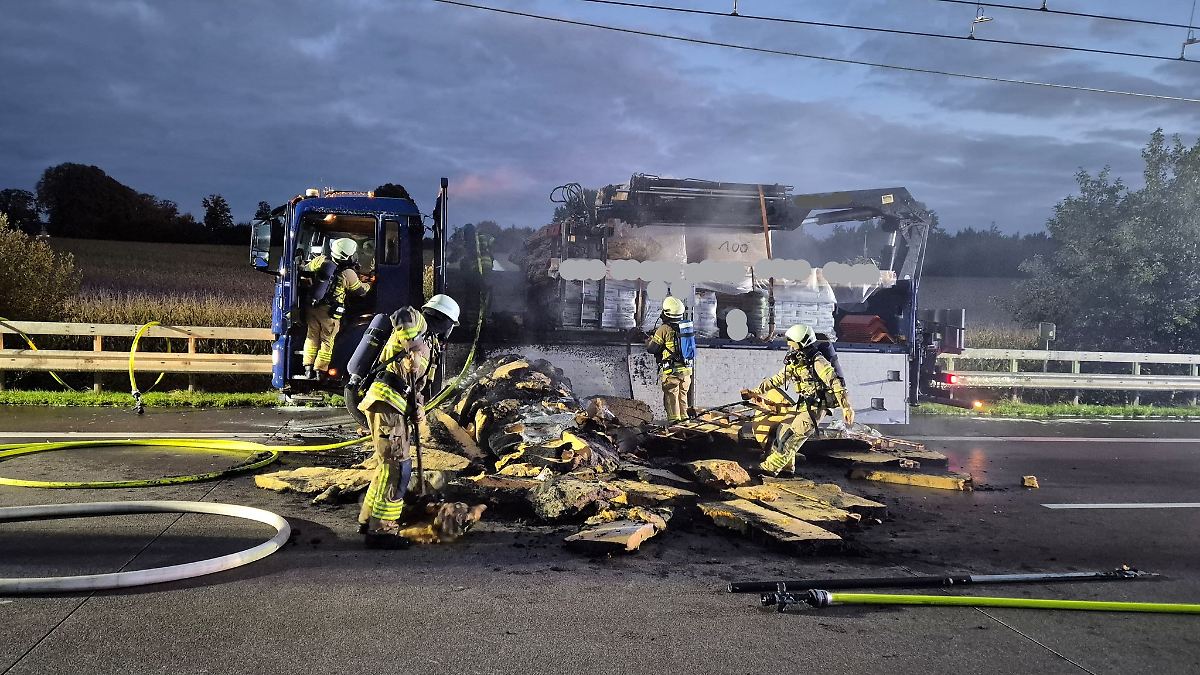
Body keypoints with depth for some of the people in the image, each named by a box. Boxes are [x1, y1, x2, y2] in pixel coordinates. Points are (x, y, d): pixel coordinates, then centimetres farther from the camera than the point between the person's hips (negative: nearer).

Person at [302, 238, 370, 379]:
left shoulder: (320, 261, -2)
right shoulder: (348, 274, -11)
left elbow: (305, 270, 14)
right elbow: (360, 291, 5)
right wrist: (368, 285, 27)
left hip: (312, 308, 4)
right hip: (330, 313, -4)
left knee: (312, 337, 16)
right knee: (327, 341, 9)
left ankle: (308, 369, 18)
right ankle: (320, 371, 11)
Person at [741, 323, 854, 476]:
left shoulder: (818, 362, -20)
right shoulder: (794, 362, 7)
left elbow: (836, 383, -25)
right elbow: (778, 379, 17)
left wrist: (846, 407, -32)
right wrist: (757, 391, 16)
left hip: (816, 406, -9)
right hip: (803, 405, 9)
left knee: (793, 435, -13)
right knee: (783, 430, 8)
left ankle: (771, 467, -12)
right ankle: (787, 466, 20)